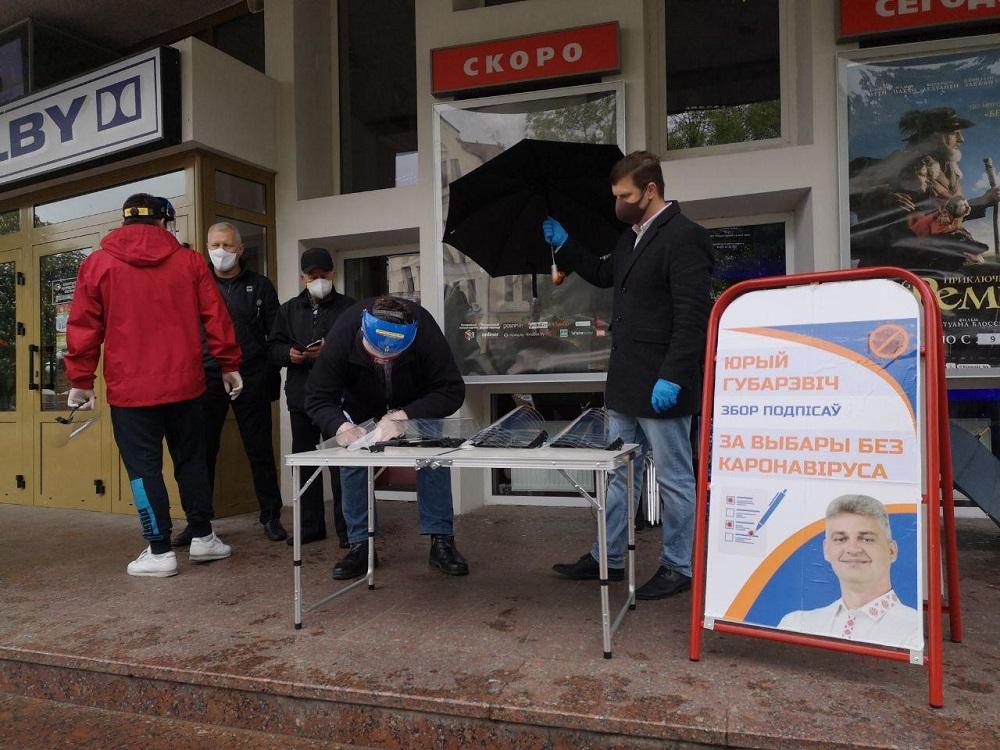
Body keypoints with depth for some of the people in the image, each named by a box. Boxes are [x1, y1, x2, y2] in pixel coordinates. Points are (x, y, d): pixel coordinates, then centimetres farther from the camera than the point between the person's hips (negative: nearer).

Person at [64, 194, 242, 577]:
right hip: (183, 383, 2)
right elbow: (215, 317, 3)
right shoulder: (189, 260, 4)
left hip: (130, 388, -2)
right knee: (190, 459, 14)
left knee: (143, 467, 5)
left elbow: (83, 327, 1)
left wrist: (81, 380, 8)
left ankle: (159, 551, 9)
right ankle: (202, 537, 21)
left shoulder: (97, 263, 1)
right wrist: (229, 365, 10)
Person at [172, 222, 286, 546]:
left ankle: (271, 517, 16)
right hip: (207, 378, 1)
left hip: (251, 379, -1)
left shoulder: (259, 286, 8)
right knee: (202, 452, 5)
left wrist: (271, 375, -7)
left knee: (260, 451, 5)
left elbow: (276, 333, 6)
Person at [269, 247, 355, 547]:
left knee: (341, 462, -3)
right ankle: (311, 525, 22)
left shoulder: (347, 307, 4)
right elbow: (273, 348, 14)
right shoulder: (289, 309, 17)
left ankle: (346, 528, 6)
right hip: (300, 396, 5)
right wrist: (289, 353, -7)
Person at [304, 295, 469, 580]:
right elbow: (318, 398, -29)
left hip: (416, 404, -1)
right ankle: (360, 545, 4)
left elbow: (452, 390, -36)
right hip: (360, 405, 1)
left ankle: (441, 541, -5)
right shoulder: (342, 335, -36)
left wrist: (403, 416, -49)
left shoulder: (425, 331, -39)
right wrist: (340, 426, -51)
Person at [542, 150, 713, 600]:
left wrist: (672, 377, -24)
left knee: (674, 478, 6)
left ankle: (678, 568, 22)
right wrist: (563, 244, 22)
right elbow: (604, 275, 31)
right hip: (625, 384, 9)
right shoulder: (632, 236, 14)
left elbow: (692, 317, -20)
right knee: (619, 475, 16)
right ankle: (608, 558, 29)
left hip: (661, 387, -9)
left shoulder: (683, 237, -13)